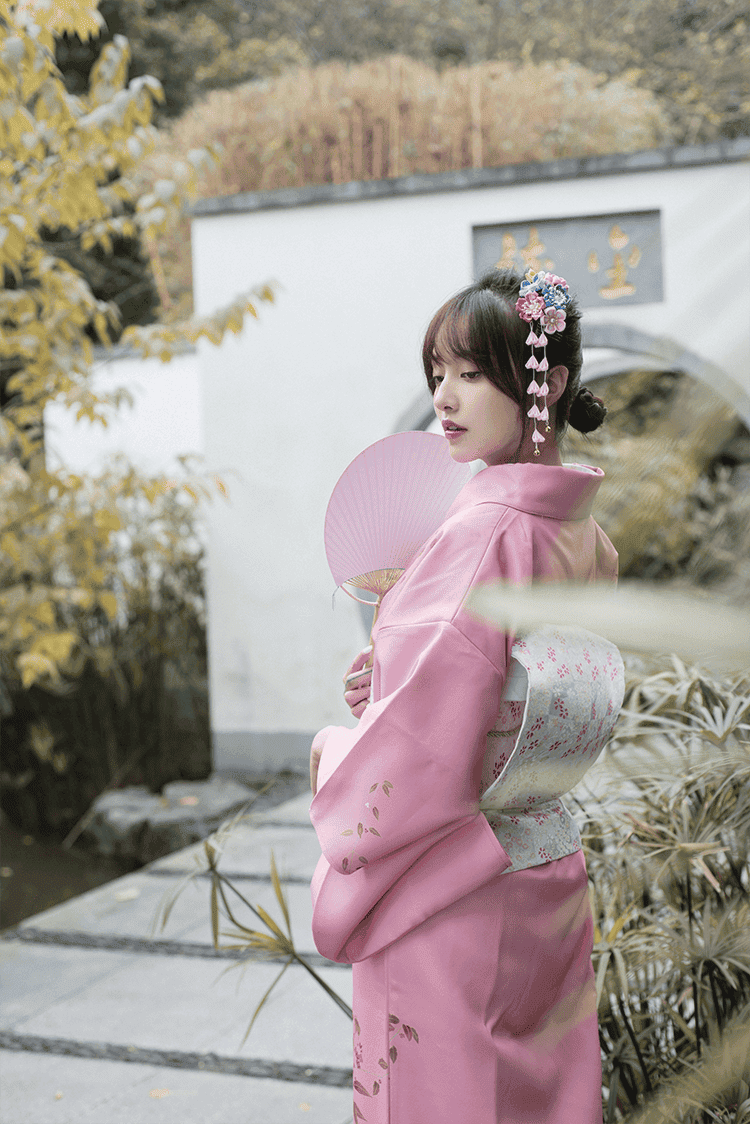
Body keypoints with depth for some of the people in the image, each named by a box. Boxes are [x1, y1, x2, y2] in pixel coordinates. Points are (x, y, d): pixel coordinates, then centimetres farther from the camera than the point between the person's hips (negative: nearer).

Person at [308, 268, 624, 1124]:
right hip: (550, 869, 8)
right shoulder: (588, 537, 5)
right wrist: (385, 690, 7)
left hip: (454, 889, -8)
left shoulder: (486, 532, -22)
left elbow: (426, 744, -24)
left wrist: (336, 751, -4)